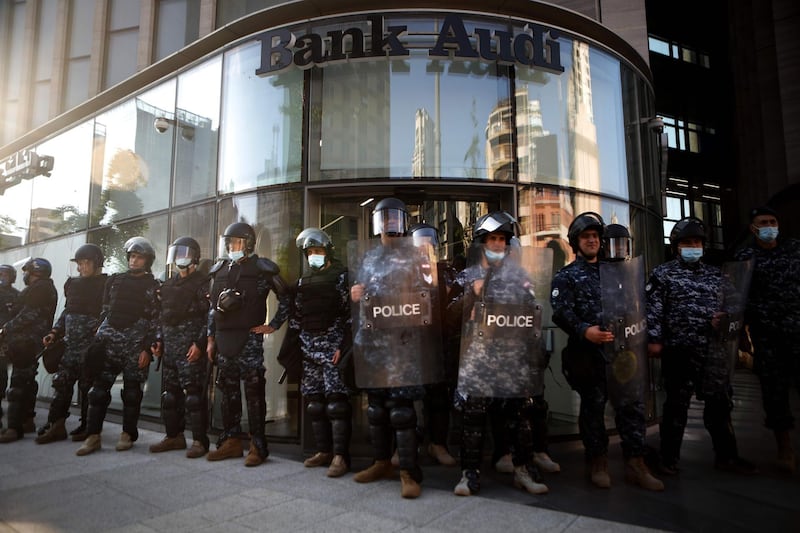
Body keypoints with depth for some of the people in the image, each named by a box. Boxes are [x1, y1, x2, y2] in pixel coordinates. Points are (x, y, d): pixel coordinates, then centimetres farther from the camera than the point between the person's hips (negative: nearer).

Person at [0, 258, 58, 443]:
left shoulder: (40, 288, -10)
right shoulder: (45, 288, 22)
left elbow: (28, 316, -17)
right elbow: (23, 314, 19)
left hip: (26, 342, -11)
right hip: (28, 342, 11)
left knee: (19, 383, -12)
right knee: (26, 381, 16)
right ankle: (27, 420, 25)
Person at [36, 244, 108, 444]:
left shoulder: (106, 285, -5)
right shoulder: (73, 284, 16)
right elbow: (67, 312, 20)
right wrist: (55, 333, 12)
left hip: (91, 342, -7)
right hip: (70, 341, 7)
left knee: (88, 384, 0)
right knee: (62, 380, 4)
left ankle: (87, 426, 10)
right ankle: (56, 425, 11)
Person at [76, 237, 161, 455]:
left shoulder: (152, 287, 3)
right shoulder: (115, 280, 15)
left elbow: (155, 320, -3)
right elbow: (105, 312, 17)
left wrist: (148, 348, -10)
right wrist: (97, 339, 10)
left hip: (136, 342, -3)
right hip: (109, 340, 4)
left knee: (132, 390, 1)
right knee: (100, 387, 0)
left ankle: (128, 434, 12)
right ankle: (93, 435, 5)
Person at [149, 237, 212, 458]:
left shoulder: (202, 282, -5)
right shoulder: (168, 284, 19)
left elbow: (209, 317, -12)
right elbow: (163, 316, 22)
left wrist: (200, 344, -18)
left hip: (191, 347, -8)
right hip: (170, 347, 8)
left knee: (193, 393, -7)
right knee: (169, 393, 12)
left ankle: (199, 440, 0)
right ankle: (174, 436, 24)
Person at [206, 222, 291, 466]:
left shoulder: (262, 268, -2)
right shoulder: (220, 270, 14)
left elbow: (286, 298, 2)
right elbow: (213, 308, 17)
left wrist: (273, 325, -2)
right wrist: (210, 339, 14)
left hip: (249, 338, -6)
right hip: (224, 339, 6)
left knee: (254, 391, -4)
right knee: (228, 391, 11)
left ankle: (258, 446, 3)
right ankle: (231, 441, 21)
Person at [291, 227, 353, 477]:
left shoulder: (339, 275, -1)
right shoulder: (303, 281, 17)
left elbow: (349, 312, -8)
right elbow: (296, 316, 18)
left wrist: (343, 346, -15)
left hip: (332, 345, -6)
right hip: (309, 347, 7)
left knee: (336, 399, -9)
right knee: (313, 400, 8)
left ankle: (340, 455, -7)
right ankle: (324, 450, 18)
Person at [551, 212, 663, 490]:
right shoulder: (565, 276, 3)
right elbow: (561, 312, -11)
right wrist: (584, 331, -28)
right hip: (588, 353, -4)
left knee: (632, 406, 2)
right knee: (593, 408, 5)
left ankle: (635, 465, 12)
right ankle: (598, 465, 18)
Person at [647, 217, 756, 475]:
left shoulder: (715, 274, 15)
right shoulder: (662, 274, 1)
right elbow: (653, 309, -5)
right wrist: (654, 339, -13)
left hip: (713, 349, 4)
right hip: (678, 349, -4)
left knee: (720, 402, 10)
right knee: (677, 404, 4)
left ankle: (726, 455, 25)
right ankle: (669, 458, 15)